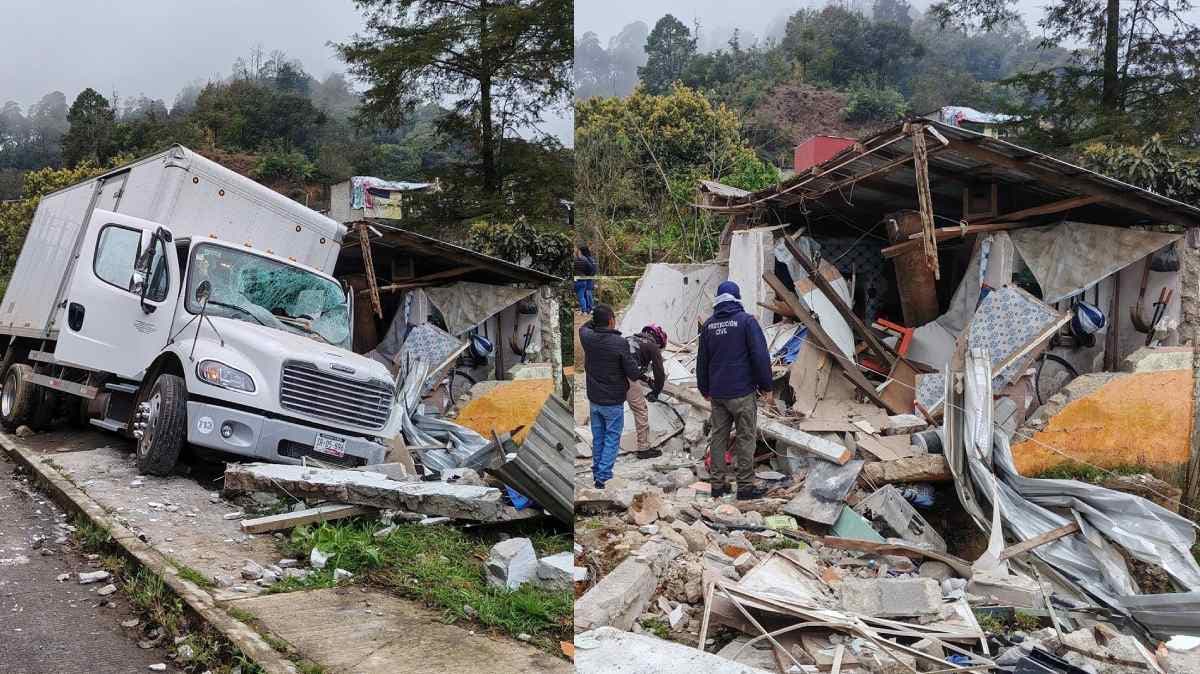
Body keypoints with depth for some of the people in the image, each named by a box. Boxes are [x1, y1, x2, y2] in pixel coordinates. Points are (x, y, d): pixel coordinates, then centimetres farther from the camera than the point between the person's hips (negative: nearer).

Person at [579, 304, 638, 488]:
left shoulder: (588, 338, -7)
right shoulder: (620, 343, -21)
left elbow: (583, 327, 21)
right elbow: (633, 374, -16)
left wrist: (597, 319, 13)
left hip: (594, 400, 5)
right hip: (613, 402, -5)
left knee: (598, 437, 17)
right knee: (612, 439, 5)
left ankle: (597, 472, 26)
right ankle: (603, 476, 1)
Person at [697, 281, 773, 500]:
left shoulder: (708, 325, 8)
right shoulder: (746, 321, -8)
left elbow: (701, 360, 14)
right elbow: (760, 356, -11)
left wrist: (705, 389, 25)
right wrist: (766, 386, -2)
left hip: (717, 393, 5)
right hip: (742, 392, -5)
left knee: (718, 437, 11)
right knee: (746, 438, 2)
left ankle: (718, 484, 15)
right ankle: (745, 486, 4)